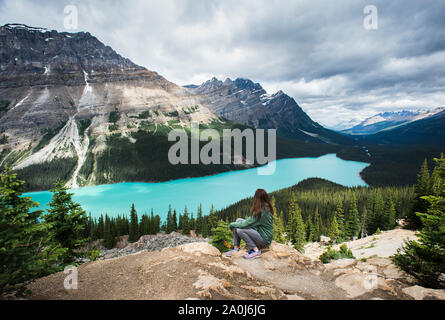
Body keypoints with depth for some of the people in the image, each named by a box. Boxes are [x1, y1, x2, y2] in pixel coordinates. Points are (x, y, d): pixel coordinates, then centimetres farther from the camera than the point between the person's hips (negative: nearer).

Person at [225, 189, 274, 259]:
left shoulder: (261, 211, -26)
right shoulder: (267, 207, 2)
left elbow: (246, 224, -23)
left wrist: (231, 225, -9)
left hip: (265, 239, -9)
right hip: (260, 232, 9)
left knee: (240, 230, -26)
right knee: (238, 220, 1)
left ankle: (256, 251, -10)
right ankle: (236, 248, 5)